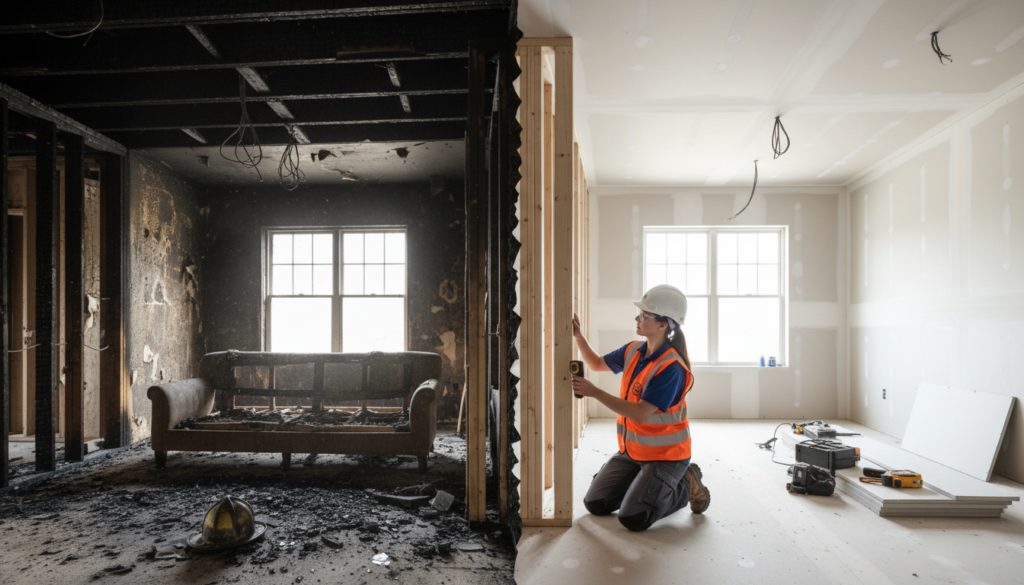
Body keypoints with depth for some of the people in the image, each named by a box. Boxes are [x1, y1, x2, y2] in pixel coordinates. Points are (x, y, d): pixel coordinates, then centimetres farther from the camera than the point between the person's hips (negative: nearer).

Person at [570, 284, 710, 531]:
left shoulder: (671, 368, -26)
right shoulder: (633, 351, -1)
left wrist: (594, 392, -31)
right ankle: (644, 485, 25)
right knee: (595, 504, 4)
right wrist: (578, 336, 1)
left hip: (664, 455, -7)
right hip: (631, 450, 8)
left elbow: (641, 413, -30)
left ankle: (686, 487, 9)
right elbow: (597, 364, 16)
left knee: (633, 519, -15)